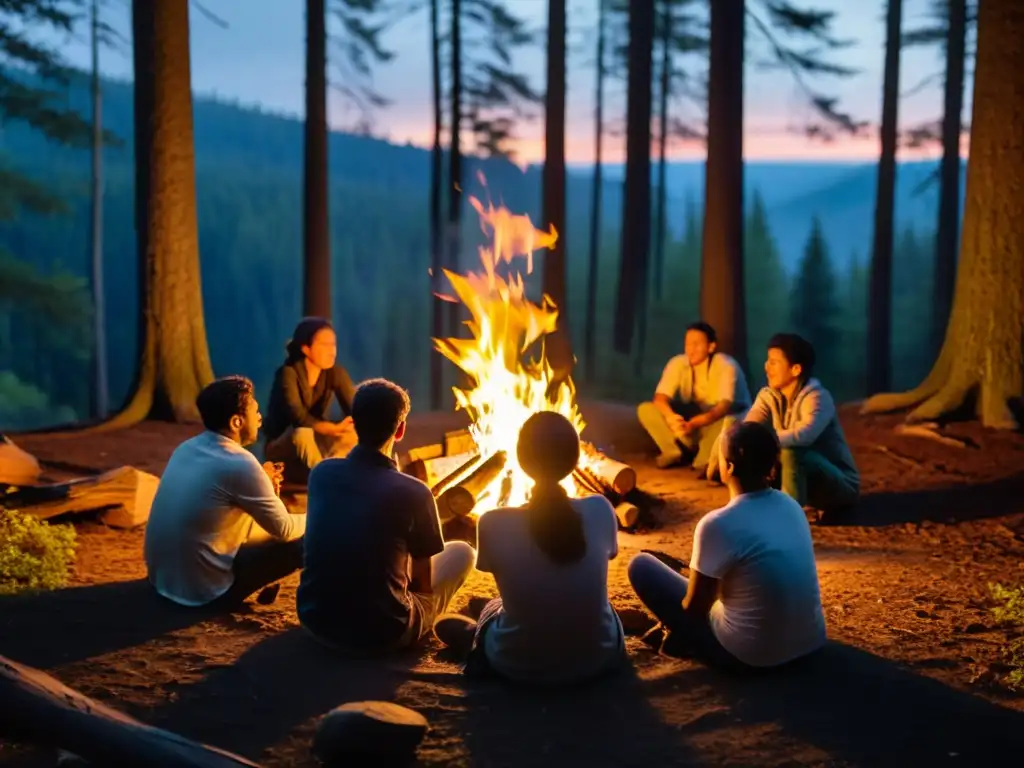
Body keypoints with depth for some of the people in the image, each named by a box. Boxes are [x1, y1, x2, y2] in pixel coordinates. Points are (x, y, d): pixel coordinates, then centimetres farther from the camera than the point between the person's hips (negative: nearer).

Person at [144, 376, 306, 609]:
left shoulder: (186, 448, 3)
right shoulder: (239, 464, -20)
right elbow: (284, 529, -9)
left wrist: (260, 484, 13)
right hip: (204, 587, -9)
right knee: (301, 542, -2)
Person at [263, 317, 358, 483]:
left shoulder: (336, 373, -6)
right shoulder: (288, 373, -21)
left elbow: (354, 410, -17)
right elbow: (299, 417, -34)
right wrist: (336, 429, -46)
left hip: (315, 445, 4)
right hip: (281, 449, -4)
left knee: (353, 436, -24)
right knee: (303, 433, -39)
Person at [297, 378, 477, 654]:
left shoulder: (321, 473, -4)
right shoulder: (413, 493, -18)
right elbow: (422, 583, -4)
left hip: (316, 619, 5)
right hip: (382, 631, -5)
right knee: (463, 552, 15)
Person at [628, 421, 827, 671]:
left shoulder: (718, 525, -22)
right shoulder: (792, 506, -1)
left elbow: (694, 608, -12)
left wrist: (680, 628, 11)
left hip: (751, 655, -7)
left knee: (642, 565, 2)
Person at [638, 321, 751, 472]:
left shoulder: (726, 366, -25)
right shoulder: (677, 363, -14)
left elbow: (725, 406, -37)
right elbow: (660, 397, -21)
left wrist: (694, 424, -55)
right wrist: (671, 417, -46)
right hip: (692, 417, 4)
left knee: (729, 422, -41)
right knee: (646, 409, -18)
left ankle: (705, 460, -20)